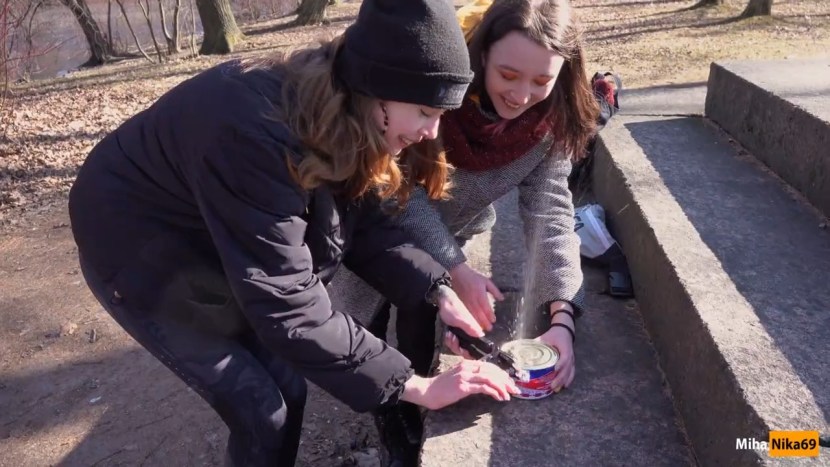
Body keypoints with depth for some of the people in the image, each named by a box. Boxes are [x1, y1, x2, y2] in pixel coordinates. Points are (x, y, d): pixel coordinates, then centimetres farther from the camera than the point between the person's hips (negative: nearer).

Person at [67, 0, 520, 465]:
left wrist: (437, 291, -19)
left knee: (286, 387, 9)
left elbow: (362, 226, -5)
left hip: (215, 246, 7)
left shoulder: (341, 121, -13)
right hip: (140, 248, -6)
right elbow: (286, 306, -39)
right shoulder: (257, 135, -39)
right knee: (260, 409, -4)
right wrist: (413, 385, -33)